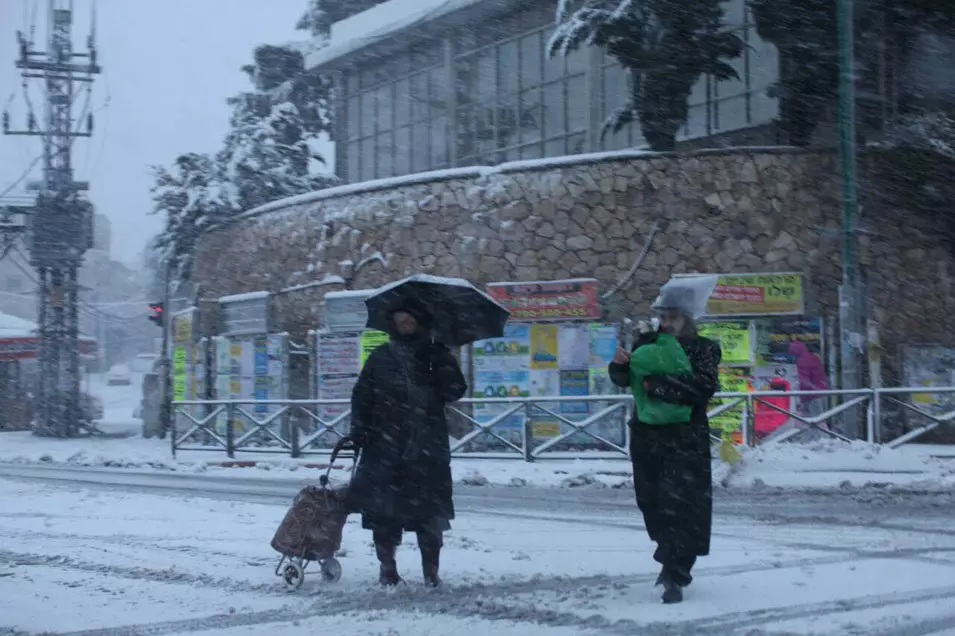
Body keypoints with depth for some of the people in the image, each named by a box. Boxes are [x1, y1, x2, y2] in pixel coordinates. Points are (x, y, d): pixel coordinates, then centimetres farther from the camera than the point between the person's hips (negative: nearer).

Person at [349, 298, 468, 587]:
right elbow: (362, 395, 9)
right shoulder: (381, 357, 12)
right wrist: (359, 429, -4)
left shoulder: (434, 356, 8)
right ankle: (387, 567, 12)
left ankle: (431, 570, 6)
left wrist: (442, 363, -17)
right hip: (386, 446, 1)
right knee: (383, 509, 0)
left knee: (429, 510, -2)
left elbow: (455, 391, -3)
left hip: (427, 447, -1)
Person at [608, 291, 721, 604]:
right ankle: (673, 563, 31)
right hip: (646, 436, 5)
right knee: (652, 502, 13)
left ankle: (674, 578, -9)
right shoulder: (647, 343, 10)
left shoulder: (703, 349, -2)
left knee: (682, 505, -10)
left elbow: (705, 386, -16)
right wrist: (620, 364, -14)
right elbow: (624, 379, 9)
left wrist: (658, 384, -17)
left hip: (685, 440, -5)